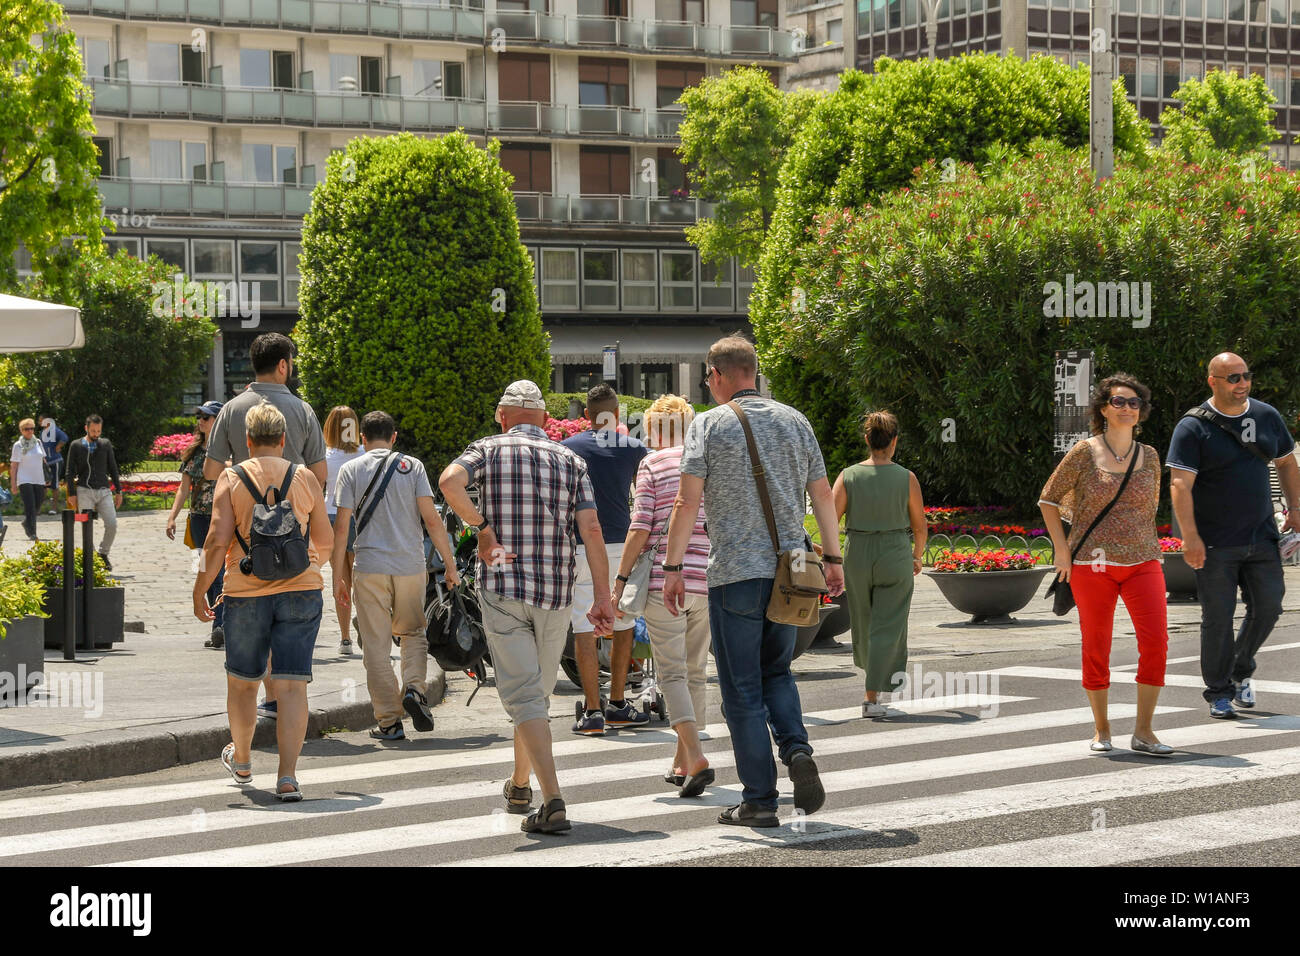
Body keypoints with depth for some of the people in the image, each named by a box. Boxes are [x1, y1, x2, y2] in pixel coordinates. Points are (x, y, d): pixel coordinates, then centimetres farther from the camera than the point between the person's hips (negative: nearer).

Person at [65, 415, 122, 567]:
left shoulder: (106, 444, 10)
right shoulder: (76, 446, 4)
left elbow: (113, 468, 14)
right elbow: (70, 472, 4)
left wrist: (118, 491, 9)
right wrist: (72, 494, -4)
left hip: (103, 491, 2)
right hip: (84, 492, -2)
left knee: (112, 524, -10)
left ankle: (103, 554, 11)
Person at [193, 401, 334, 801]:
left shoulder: (231, 478, -2)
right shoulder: (305, 478, 4)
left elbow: (217, 540, -9)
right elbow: (326, 541, 10)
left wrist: (200, 590, 0)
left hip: (247, 592, -1)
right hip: (300, 589, 1)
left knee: (242, 681, 18)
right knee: (291, 685, -2)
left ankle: (241, 761, 35)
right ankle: (287, 776, -11)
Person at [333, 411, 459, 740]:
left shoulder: (351, 470, 3)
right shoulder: (412, 466, 4)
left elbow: (342, 526, -2)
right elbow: (432, 519, -3)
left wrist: (339, 577, 3)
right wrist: (450, 565, 3)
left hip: (369, 568, -1)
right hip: (411, 565, 1)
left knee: (376, 644, 5)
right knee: (414, 632, 20)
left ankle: (389, 722, 3)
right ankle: (414, 689, -4)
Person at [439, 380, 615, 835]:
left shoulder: (488, 449, 3)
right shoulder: (571, 460, 10)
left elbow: (449, 481, -19)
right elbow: (591, 529, -2)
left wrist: (482, 529, -9)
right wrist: (602, 597, -4)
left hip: (501, 586, -3)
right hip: (555, 592, 3)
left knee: (524, 696, -6)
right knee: (537, 691, 20)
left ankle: (553, 801, -18)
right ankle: (519, 785, 37)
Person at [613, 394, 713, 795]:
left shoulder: (651, 464, 1)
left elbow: (640, 528, -6)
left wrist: (621, 580, -2)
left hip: (664, 579, -4)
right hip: (706, 581, 4)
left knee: (672, 673, -5)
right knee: (696, 673, 14)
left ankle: (696, 758, -21)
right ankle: (682, 762, 20)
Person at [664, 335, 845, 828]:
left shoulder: (708, 425, -4)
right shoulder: (794, 421, 9)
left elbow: (687, 501, -10)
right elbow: (823, 493, 10)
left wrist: (673, 568, -6)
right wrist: (833, 557, 17)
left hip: (735, 573, -4)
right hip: (789, 570, 4)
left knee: (743, 688, 3)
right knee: (776, 672, 20)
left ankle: (759, 800, 3)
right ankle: (797, 750, -5)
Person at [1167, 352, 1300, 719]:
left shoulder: (1267, 416, 8)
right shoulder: (1193, 427, -9)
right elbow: (1180, 485, -14)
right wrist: (1190, 536, -21)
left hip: (1261, 537, 5)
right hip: (1215, 544, -5)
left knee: (1268, 606, 4)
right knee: (1218, 616, -1)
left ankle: (1241, 669, 28)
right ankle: (1218, 692, 12)